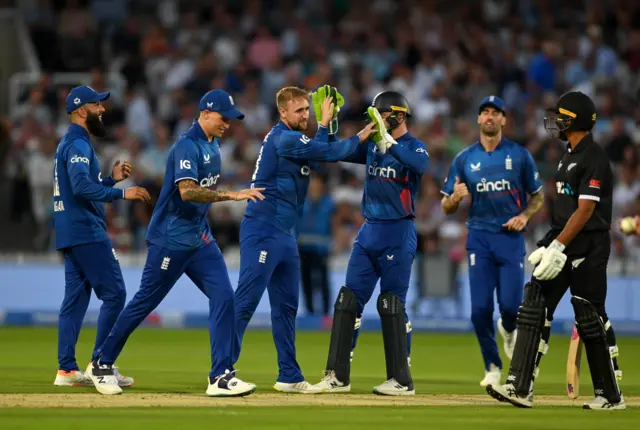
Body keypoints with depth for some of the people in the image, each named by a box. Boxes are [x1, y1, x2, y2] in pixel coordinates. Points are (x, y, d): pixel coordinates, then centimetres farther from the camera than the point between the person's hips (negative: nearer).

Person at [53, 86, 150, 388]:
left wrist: (112, 179, 17)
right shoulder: (78, 144, -12)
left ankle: (66, 369, 6)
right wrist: (122, 193, -27)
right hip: (86, 231, -10)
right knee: (114, 293, -9)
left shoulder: (70, 143, 20)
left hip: (71, 235, 10)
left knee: (76, 298, 8)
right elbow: (82, 187, -26)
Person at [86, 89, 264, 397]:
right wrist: (233, 195, -38)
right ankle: (102, 364, 17)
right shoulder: (187, 146, -18)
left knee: (223, 297, -6)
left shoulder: (213, 145, 11)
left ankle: (221, 377, -8)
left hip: (200, 238, 8)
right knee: (145, 302, 1)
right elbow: (187, 191, -33)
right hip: (171, 240, -8)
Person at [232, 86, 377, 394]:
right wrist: (358, 138, 1)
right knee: (246, 302, -11)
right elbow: (330, 153, -13)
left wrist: (325, 123, 7)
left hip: (285, 235, 10)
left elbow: (319, 154, 12)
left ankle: (289, 377, 16)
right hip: (262, 232, -10)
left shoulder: (292, 139, 17)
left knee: (286, 306, 12)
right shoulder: (284, 138, -13)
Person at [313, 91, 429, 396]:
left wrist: (389, 141, -39)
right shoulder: (372, 145, 12)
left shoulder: (414, 147, -7)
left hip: (398, 233, -7)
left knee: (392, 305, -6)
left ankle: (402, 380, 2)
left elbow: (420, 164, -30)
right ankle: (338, 376, 7)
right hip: (369, 231, 7)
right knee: (348, 300, 3)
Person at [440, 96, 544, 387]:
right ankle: (492, 367, 11)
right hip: (479, 238, 1)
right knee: (480, 309, -7)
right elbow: (446, 208, 8)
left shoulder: (520, 155, 4)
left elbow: (538, 196, 12)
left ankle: (508, 329, 26)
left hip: (512, 236, -1)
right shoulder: (464, 159, 6)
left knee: (510, 304, -12)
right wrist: (456, 197, -16)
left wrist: (524, 215, -8)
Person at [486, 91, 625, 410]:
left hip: (587, 249, -9)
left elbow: (585, 210, -21)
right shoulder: (569, 156, 16)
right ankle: (520, 387, -7)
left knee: (591, 319, -3)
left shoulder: (594, 159, -14)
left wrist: (558, 246, -24)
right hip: (562, 243, 9)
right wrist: (550, 244, 16)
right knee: (534, 308, -2)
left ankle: (611, 395, 9)